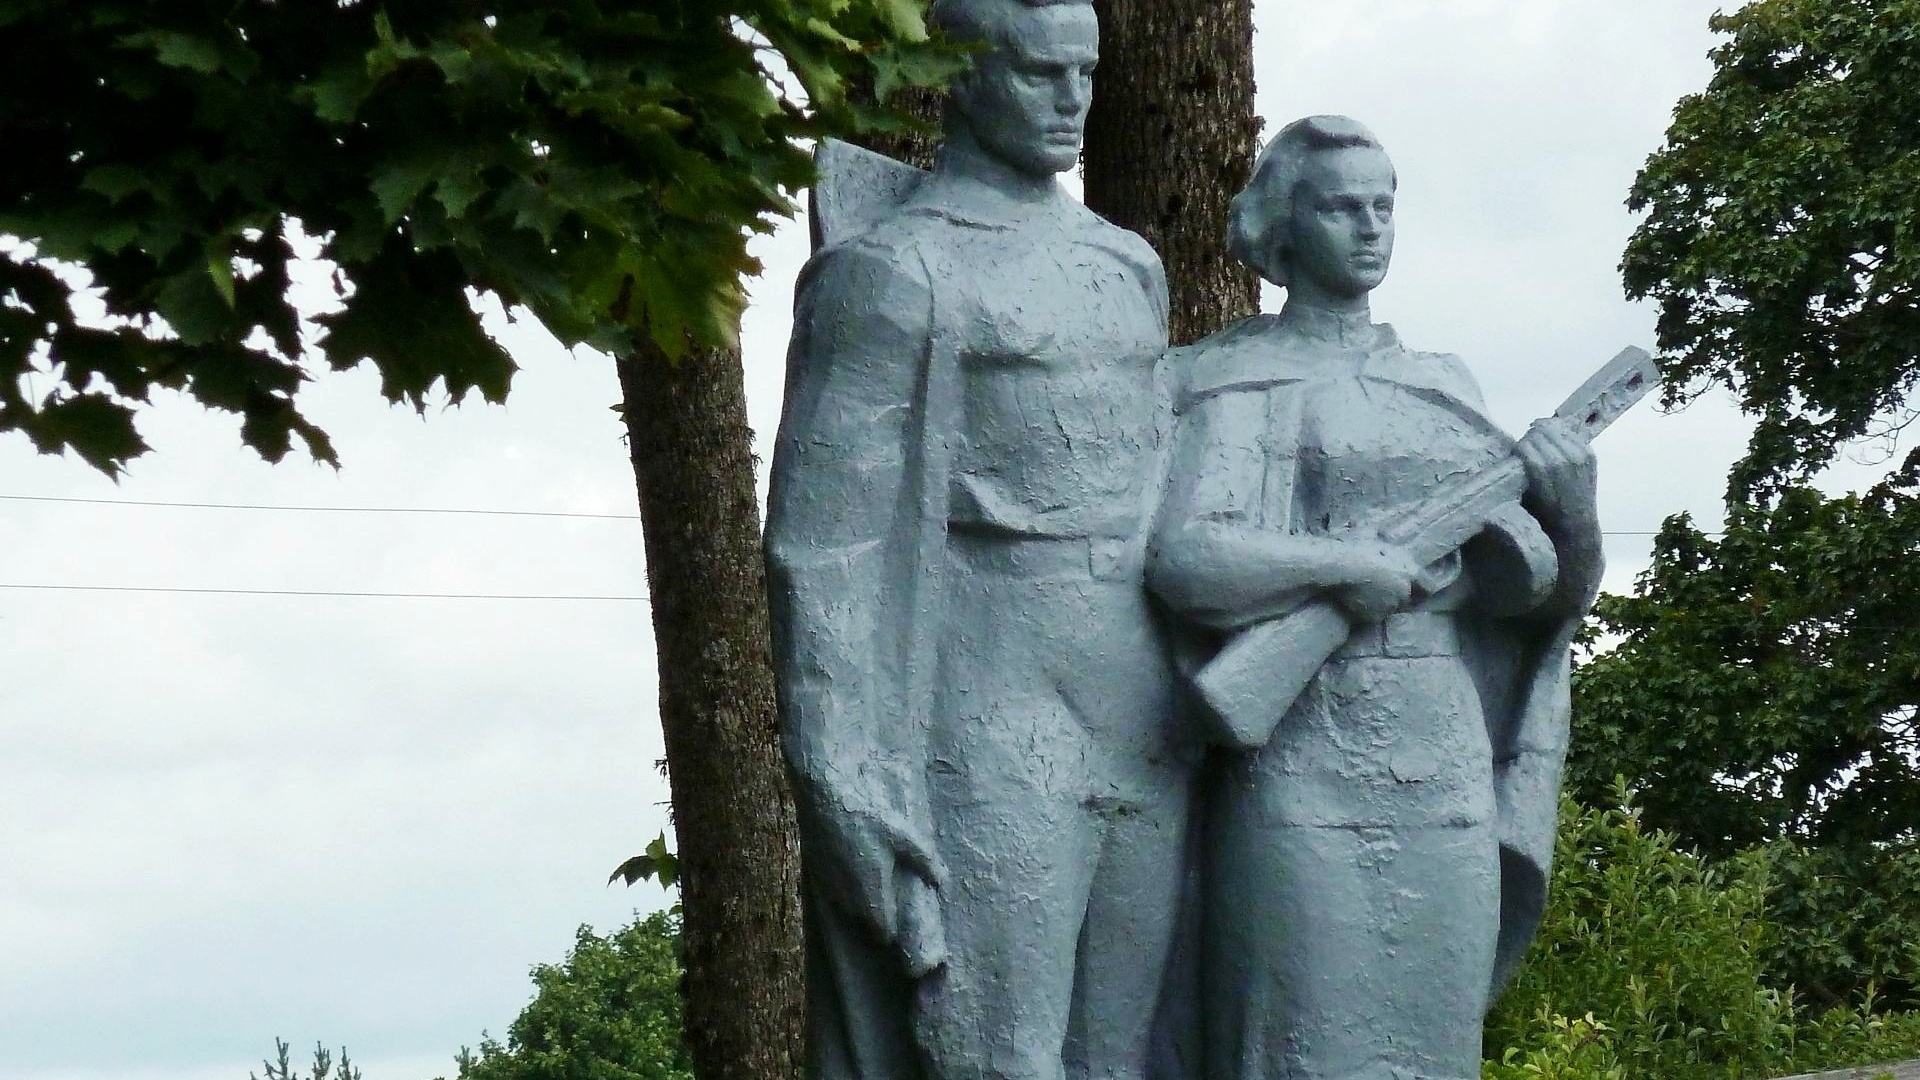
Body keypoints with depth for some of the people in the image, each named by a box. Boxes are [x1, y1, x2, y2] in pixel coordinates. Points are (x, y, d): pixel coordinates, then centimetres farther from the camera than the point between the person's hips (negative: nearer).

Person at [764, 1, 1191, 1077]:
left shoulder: (1131, 268, 17)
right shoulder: (887, 275, -5)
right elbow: (828, 545, -9)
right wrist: (848, 790, -16)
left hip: (1141, 744, 7)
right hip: (987, 746, -7)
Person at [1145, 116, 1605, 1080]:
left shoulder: (1440, 388, 16)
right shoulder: (1234, 384, 2)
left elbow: (1528, 584, 9)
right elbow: (1183, 555, -14)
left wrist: (1569, 506, -10)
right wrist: (1354, 568, -14)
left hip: (1445, 777, 5)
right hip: (1302, 774, -5)